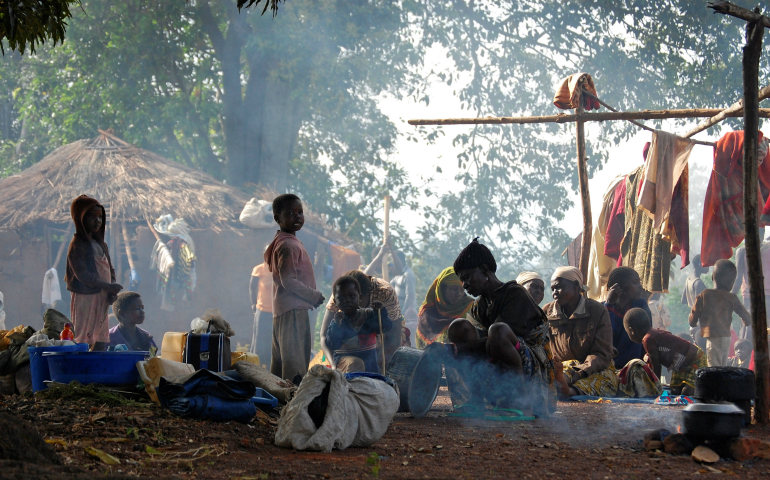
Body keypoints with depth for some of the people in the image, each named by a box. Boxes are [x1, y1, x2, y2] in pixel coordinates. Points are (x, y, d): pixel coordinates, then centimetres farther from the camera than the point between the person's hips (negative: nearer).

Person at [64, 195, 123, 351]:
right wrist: (108, 286, -21)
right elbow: (83, 275, -18)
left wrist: (112, 292, -4)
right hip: (85, 297, -8)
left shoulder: (100, 243, 16)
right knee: (84, 338, -8)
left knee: (101, 341, 8)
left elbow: (110, 270, 14)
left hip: (101, 298, 8)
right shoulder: (77, 245, -10)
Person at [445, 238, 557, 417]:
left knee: (498, 330, -36)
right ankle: (476, 397, -14)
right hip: (497, 373, 7)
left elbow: (496, 339, -20)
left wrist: (455, 349, -24)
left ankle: (522, 396, -21)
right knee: (459, 327, -8)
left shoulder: (515, 294, -10)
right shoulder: (480, 305, 15)